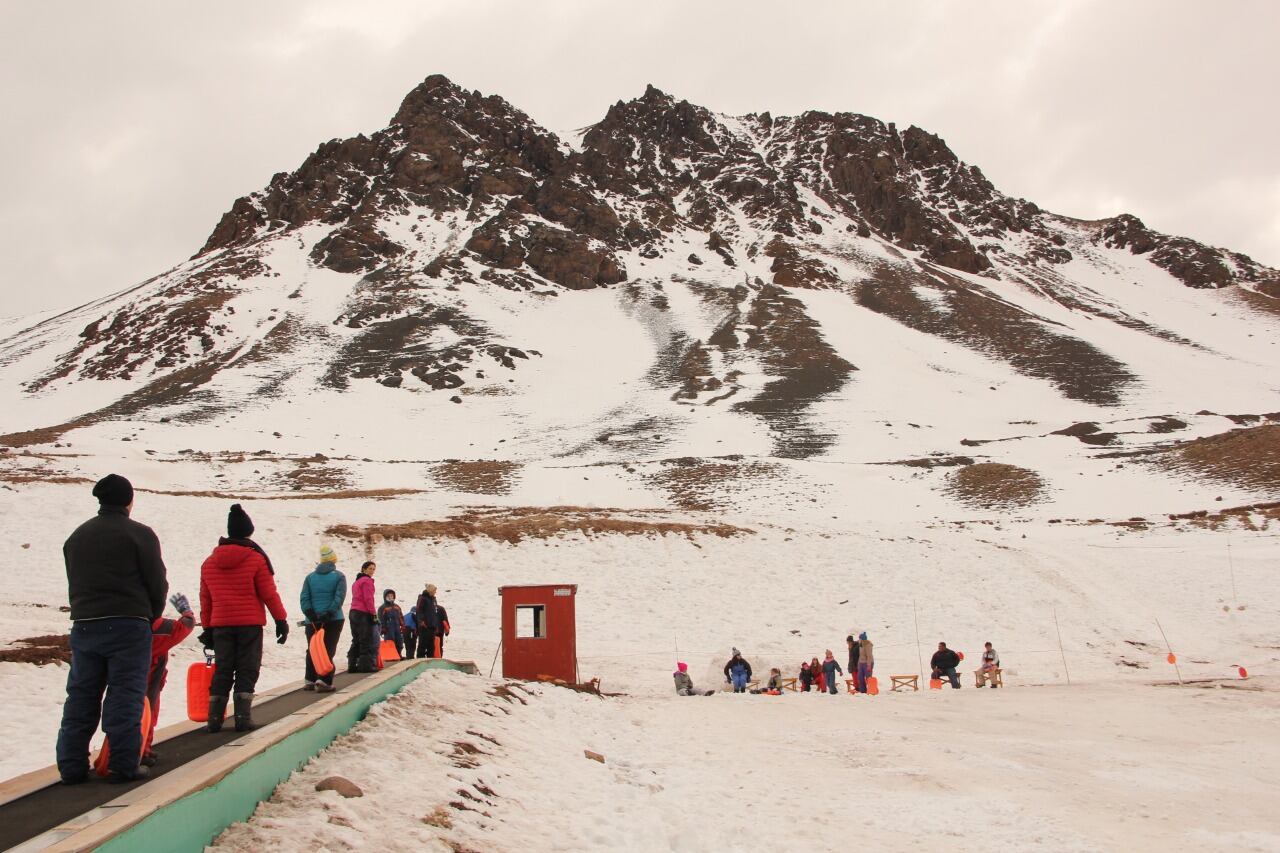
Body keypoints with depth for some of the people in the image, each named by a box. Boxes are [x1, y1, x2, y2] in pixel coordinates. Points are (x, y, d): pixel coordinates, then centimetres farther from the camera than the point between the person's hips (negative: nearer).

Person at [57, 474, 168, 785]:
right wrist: (151, 617, 12)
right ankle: (124, 765, -4)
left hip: (84, 625, 5)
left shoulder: (77, 536, 14)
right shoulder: (139, 534, -4)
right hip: (129, 625, -5)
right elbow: (157, 583, -4)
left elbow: (74, 584, 15)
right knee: (125, 696, -2)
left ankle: (72, 765, 10)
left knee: (80, 696, 9)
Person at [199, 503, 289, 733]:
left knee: (222, 671, 9)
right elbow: (269, 594, -6)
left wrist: (207, 627, 19)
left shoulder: (209, 562, 9)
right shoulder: (256, 559, -6)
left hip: (220, 625, 4)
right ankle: (243, 718, -4)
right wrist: (281, 619, 1)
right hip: (250, 623, -4)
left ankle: (214, 718, 4)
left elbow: (205, 599, 13)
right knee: (247, 671, 1)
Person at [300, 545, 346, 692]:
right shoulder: (339, 576, 0)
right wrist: (328, 614, -16)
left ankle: (310, 681, 14)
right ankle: (324, 681, -13)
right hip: (334, 619, -3)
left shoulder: (310, 577, 9)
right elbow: (339, 597, -13)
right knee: (328, 651, -3)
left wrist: (310, 615, -8)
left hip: (313, 620, 3)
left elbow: (304, 598, -1)